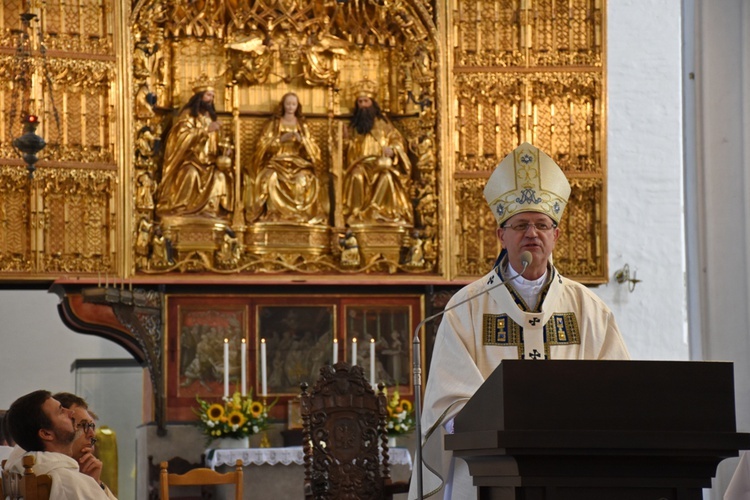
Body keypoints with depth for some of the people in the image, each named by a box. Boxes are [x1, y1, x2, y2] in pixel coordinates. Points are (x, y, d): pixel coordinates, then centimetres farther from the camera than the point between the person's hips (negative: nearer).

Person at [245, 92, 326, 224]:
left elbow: (312, 148, 7)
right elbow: (264, 144, 0)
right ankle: (273, 214, -28)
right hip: (277, 161, -1)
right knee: (271, 178, -35)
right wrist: (281, 139, -14)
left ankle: (300, 213, -25)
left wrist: (301, 140, -13)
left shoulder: (302, 125, 15)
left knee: (303, 179, -34)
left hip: (298, 162, 1)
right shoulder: (273, 123, 10)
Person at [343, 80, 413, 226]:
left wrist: (392, 150, -14)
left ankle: (375, 211, -36)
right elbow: (350, 151, 15)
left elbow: (398, 141, 7)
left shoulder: (382, 123, 13)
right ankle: (357, 213, -34)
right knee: (357, 175, -36)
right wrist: (348, 139, -5)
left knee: (387, 176, -36)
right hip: (361, 164, 0)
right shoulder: (354, 125, 17)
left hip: (381, 163, 0)